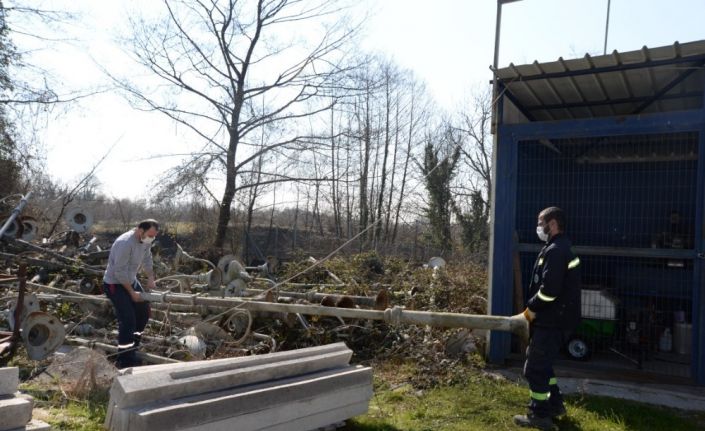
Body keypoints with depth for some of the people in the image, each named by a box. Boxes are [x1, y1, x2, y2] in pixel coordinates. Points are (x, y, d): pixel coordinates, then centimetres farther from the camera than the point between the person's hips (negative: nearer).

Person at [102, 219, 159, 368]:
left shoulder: (145, 240, -6)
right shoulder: (125, 243, -32)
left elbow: (147, 259, 10)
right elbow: (120, 272, -28)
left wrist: (150, 278, 0)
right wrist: (132, 292, -21)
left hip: (131, 280, 9)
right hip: (115, 283, -9)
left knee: (143, 312, 14)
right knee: (128, 320, -15)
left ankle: (132, 347, 32)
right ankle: (125, 360, -8)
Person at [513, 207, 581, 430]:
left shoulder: (555, 251, -20)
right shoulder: (561, 248, 14)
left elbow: (549, 289, -27)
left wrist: (531, 309, -13)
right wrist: (534, 309, 11)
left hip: (551, 320, -10)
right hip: (555, 318, 10)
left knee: (534, 366, -1)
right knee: (543, 362, 22)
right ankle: (555, 403, 32)